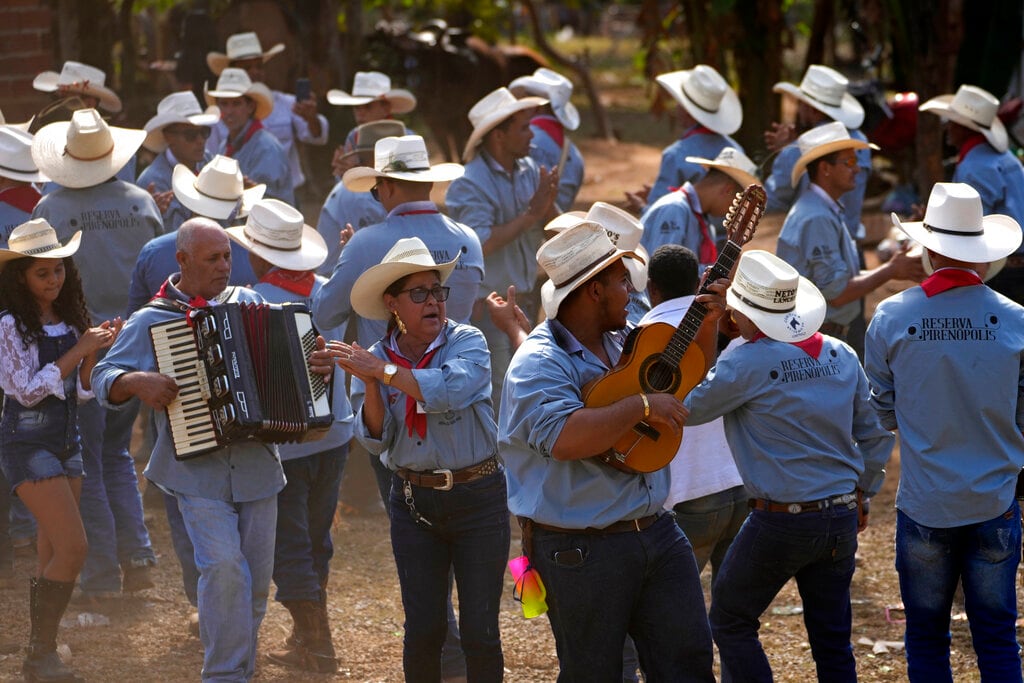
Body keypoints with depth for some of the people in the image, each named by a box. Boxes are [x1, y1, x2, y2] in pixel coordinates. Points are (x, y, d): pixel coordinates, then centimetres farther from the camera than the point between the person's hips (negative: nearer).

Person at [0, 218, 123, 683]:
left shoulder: (68, 322, 8)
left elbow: (79, 393, 11)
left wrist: (93, 352, -5)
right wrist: (77, 351, -18)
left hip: (67, 439, 7)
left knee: (53, 557, 8)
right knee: (73, 548, -14)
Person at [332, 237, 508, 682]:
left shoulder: (467, 342, -7)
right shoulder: (375, 359, 3)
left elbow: (451, 390, -28)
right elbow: (375, 441, -3)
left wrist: (382, 370, -27)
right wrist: (369, 385, -18)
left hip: (478, 496, -2)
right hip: (413, 503, 2)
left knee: (480, 632, -1)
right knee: (423, 630, 3)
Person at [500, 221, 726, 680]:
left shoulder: (624, 341, 8)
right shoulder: (539, 363, -17)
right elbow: (564, 437, -34)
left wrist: (707, 325, 8)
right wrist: (642, 406, -26)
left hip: (656, 531, 8)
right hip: (581, 550, -8)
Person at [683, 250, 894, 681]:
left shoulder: (747, 363, -15)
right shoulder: (841, 355, 4)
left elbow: (687, 408, -4)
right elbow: (877, 432, 11)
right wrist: (862, 492, 22)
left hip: (781, 522, -6)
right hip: (843, 518, 6)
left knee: (730, 622, 12)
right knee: (832, 639, 12)